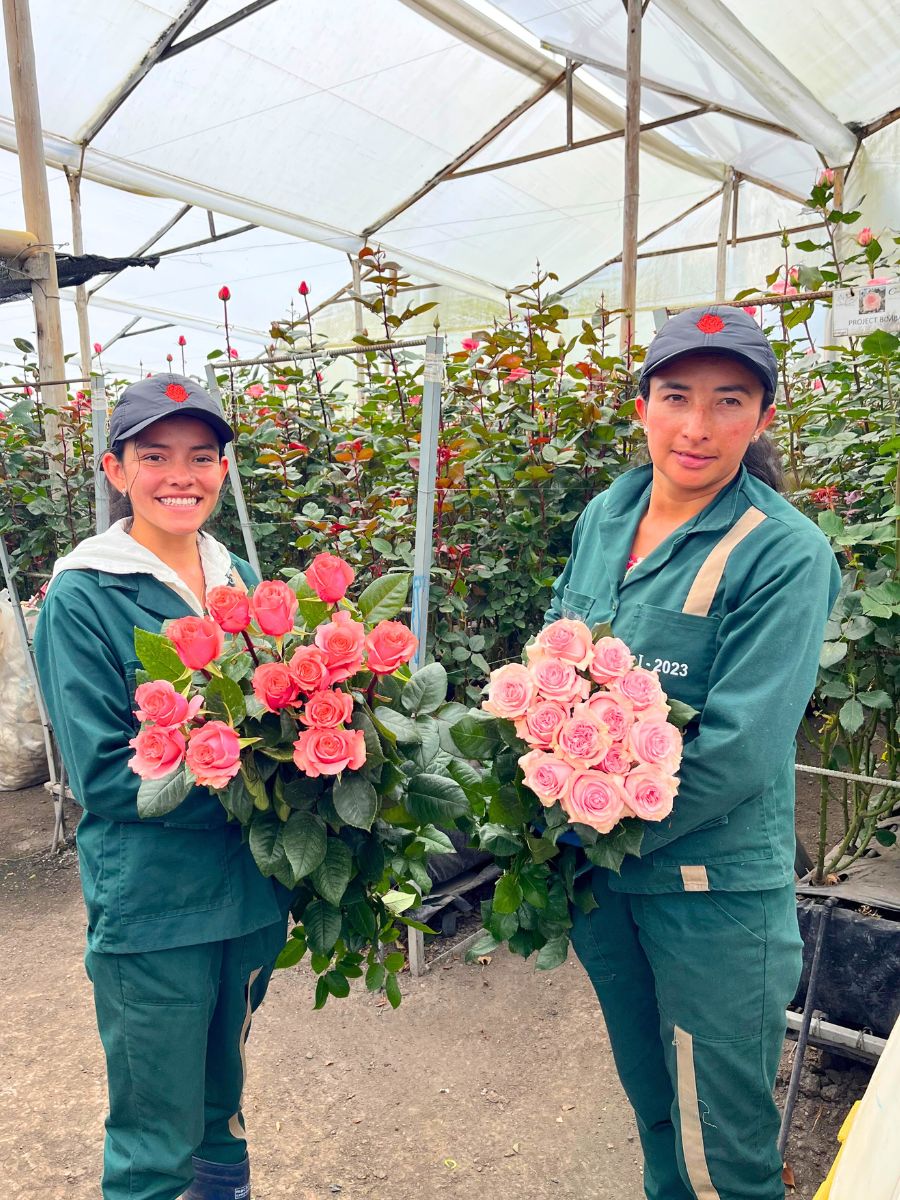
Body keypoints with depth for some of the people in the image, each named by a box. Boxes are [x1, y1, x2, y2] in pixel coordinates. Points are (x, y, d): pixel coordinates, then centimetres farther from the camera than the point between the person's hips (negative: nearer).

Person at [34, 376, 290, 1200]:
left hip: (252, 888, 5)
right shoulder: (82, 598, -13)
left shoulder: (240, 581, 3)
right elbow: (102, 774, -15)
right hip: (152, 908, -5)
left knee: (223, 1098, 27)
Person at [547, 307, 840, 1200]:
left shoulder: (786, 554, -18)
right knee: (647, 1092, 28)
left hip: (714, 887, -5)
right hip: (595, 870, 6)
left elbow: (739, 747, -22)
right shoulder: (605, 516, -1)